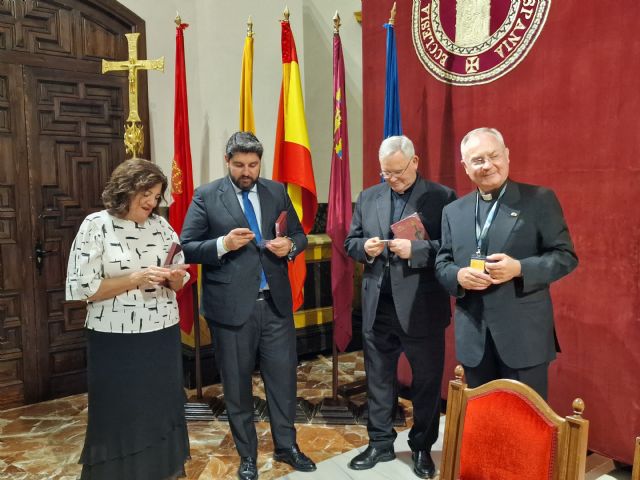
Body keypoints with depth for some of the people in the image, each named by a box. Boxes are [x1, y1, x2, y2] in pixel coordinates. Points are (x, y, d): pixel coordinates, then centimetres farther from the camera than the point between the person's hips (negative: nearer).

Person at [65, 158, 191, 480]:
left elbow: (179, 280, 11)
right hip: (115, 340, -4)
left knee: (162, 409, 15)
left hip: (163, 335, 4)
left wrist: (175, 278, -12)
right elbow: (81, 287, -12)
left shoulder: (160, 225, 5)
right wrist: (136, 279, -20)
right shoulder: (96, 226, -7)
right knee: (120, 414, 10)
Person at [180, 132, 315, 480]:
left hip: (275, 302, 3)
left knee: (283, 376, 13)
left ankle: (286, 446, 35)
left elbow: (299, 235, 11)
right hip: (231, 305, -2)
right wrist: (223, 244, -21)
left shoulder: (277, 191, 7)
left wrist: (290, 246, -11)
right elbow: (187, 248, -4)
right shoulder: (206, 196, -3)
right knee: (237, 385, 12)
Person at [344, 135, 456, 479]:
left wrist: (415, 249, -24)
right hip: (377, 307, 4)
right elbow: (350, 243, 11)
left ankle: (422, 448, 31)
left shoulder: (442, 197, -6)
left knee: (426, 381, 11)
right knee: (378, 379, 15)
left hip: (421, 308, -4)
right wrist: (364, 247, -10)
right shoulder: (368, 197, 9)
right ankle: (380, 443, 33)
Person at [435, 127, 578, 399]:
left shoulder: (540, 200, -2)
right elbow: (441, 263, 11)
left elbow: (566, 256, -4)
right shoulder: (453, 211, 9)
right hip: (473, 336, 4)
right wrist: (458, 276, -12)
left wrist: (519, 268, -20)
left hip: (524, 334, -3)